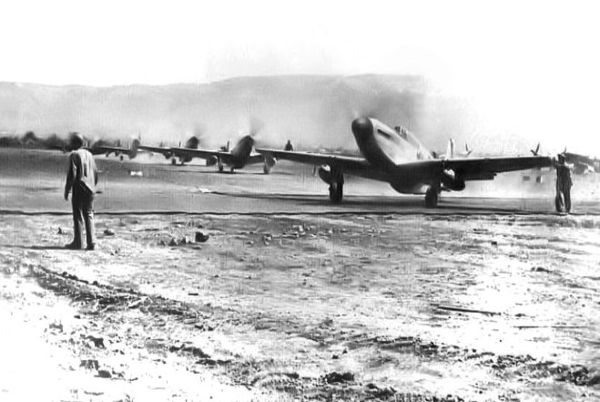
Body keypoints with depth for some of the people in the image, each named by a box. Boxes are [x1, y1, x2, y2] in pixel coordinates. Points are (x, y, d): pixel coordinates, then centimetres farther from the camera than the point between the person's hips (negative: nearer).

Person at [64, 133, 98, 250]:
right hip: (90, 190, 6)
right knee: (89, 215, 8)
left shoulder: (74, 155, -7)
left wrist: (66, 191, -8)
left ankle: (77, 242, 3)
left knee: (78, 216, 1)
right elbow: (95, 173, 16)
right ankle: (91, 242, 2)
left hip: (79, 190, -6)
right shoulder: (89, 154, 13)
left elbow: (72, 175, -13)